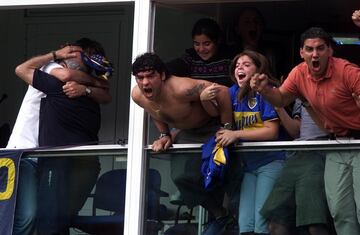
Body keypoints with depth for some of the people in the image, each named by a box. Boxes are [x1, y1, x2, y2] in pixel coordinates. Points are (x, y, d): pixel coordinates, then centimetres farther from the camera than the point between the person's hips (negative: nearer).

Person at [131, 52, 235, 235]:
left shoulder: (180, 89, -39)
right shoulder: (137, 96, -15)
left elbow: (222, 92, -35)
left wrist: (227, 128, -27)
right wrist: (165, 135, 0)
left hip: (212, 128, -7)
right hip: (187, 134, 7)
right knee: (181, 177, -3)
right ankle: (220, 215, 15)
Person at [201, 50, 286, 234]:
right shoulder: (235, 92, 9)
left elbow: (272, 131, -16)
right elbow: (215, 111, -1)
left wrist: (236, 134, -19)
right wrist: (204, 99, -23)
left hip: (270, 162, -6)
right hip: (248, 163, 6)